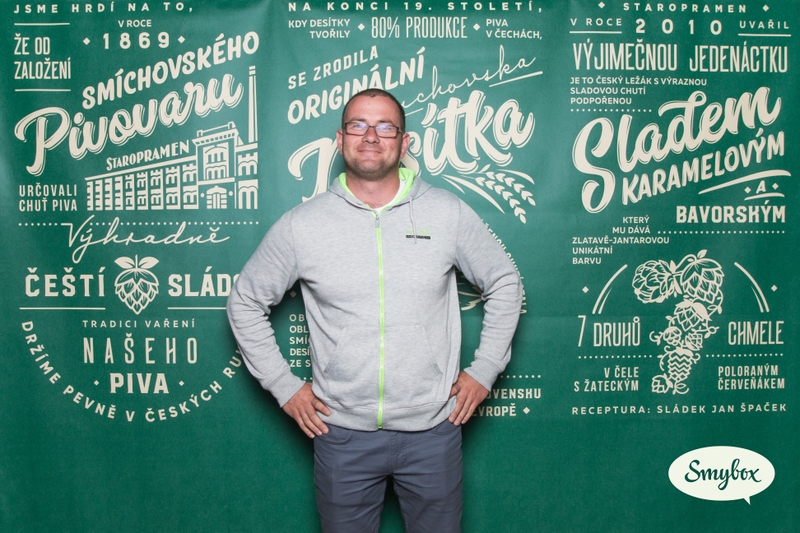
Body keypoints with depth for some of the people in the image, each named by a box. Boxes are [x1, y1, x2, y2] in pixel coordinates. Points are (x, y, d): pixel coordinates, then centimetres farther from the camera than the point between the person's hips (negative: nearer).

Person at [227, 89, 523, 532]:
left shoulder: (449, 213, -3)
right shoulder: (301, 225, -4)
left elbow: (504, 285, 8)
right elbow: (245, 302, 6)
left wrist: (484, 370, 3)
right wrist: (283, 386, 2)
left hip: (432, 430, 1)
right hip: (341, 433, 0)